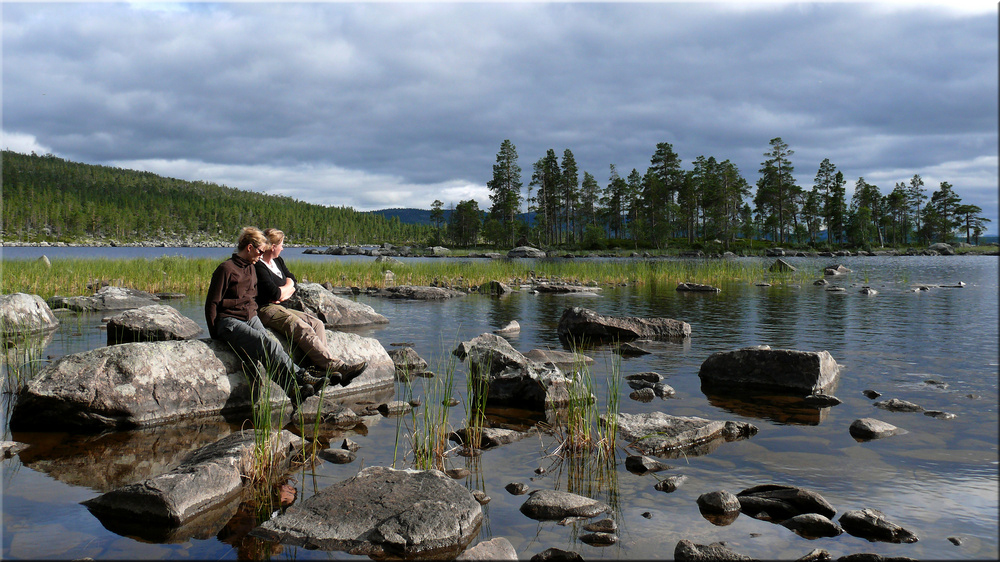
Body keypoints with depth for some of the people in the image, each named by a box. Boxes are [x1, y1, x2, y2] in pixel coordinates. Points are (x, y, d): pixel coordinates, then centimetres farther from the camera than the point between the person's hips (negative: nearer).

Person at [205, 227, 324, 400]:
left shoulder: (251, 268, 17)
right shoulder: (226, 269, -8)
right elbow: (212, 303, -7)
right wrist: (215, 334, -7)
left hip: (251, 319, 7)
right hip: (229, 321, -7)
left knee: (268, 349, -23)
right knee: (268, 344, -30)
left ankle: (293, 387, -41)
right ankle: (299, 377, -34)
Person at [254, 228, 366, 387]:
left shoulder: (278, 261, 20)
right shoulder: (258, 266, -12)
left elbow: (292, 281, 15)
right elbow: (275, 293, -20)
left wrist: (284, 293, -7)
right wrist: (287, 289, 1)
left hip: (281, 308, 10)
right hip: (265, 310, -10)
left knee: (316, 323, -10)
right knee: (303, 329, -28)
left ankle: (328, 370, -25)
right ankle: (336, 366, -35)